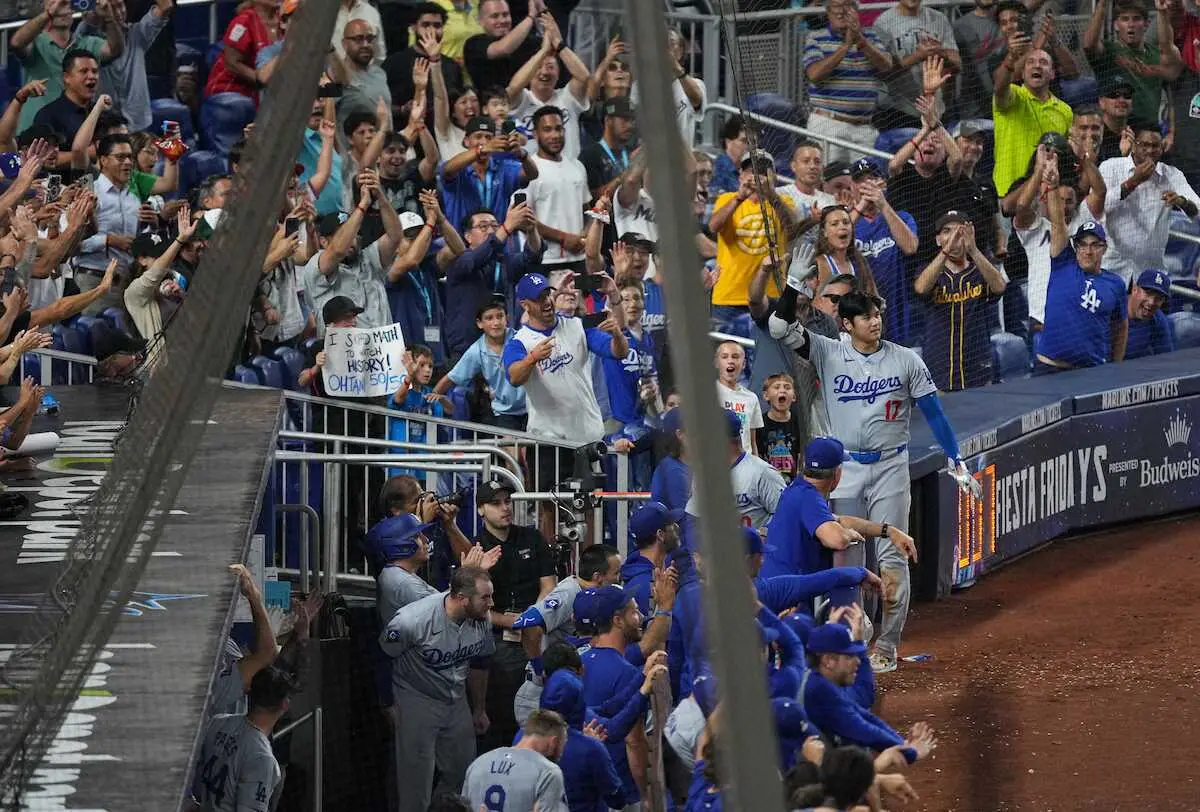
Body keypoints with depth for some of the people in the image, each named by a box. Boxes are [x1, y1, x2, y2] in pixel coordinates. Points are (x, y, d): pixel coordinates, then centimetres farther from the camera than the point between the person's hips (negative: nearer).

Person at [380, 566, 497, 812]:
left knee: (463, 773, 12)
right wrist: (389, 706, -3)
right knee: (418, 780, -3)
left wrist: (479, 709, 21)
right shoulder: (412, 620, -29)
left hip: (456, 699, 6)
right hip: (418, 701, -6)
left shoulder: (481, 620, -10)